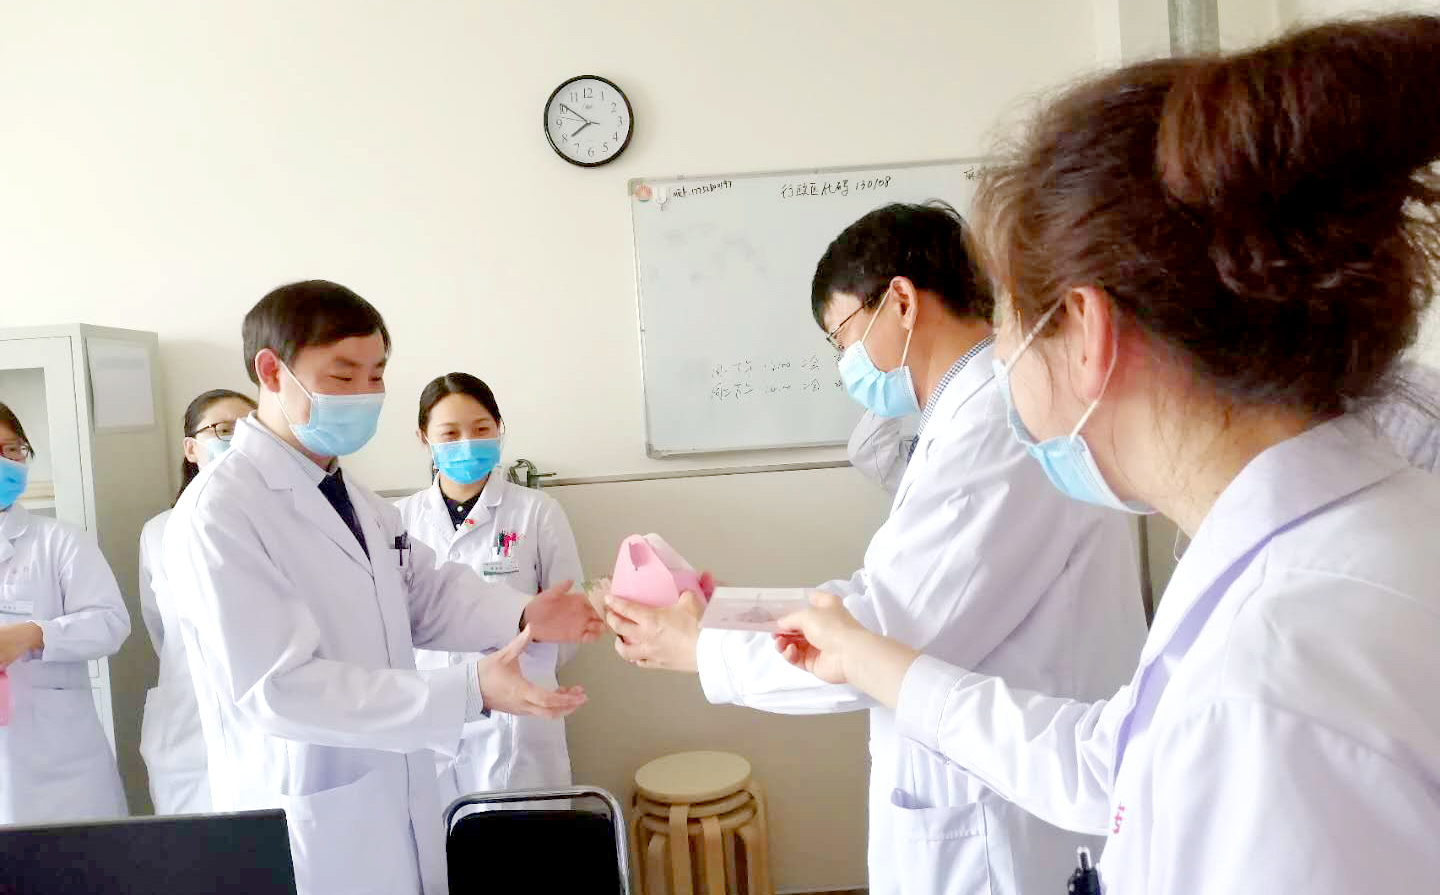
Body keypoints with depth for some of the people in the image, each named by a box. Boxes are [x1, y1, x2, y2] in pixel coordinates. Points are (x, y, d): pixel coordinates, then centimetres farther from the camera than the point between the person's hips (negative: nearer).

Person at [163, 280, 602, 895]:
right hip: (306, 831, -7)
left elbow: (428, 594, 11)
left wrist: (522, 617, -10)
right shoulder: (218, 512, -20)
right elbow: (280, 688, -26)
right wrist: (472, 692, -30)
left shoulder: (352, 496, 8)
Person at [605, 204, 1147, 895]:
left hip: (997, 836, -9)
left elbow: (881, 645, -23)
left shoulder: (1001, 423, -23)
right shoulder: (977, 412, 11)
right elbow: (891, 596, 10)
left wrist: (698, 651, -11)